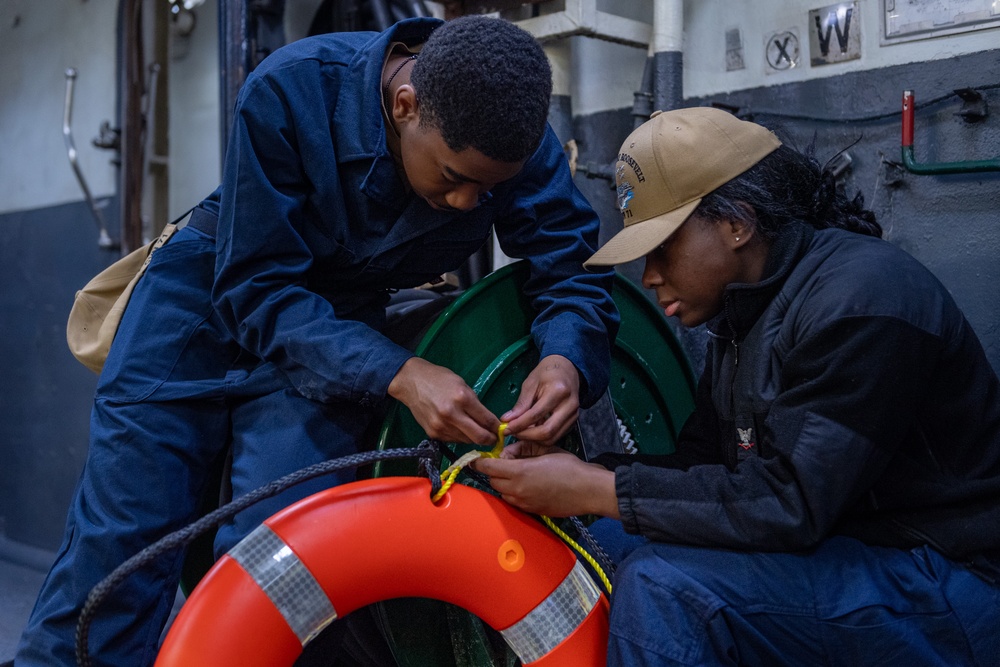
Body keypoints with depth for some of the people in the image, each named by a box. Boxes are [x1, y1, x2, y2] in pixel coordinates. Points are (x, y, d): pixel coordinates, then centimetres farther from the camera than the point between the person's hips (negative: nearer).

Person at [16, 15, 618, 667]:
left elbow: (575, 268, -14)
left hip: (341, 319, 2)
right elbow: (255, 289, -27)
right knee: (117, 538, -6)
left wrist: (565, 360, -38)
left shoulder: (520, 145, -21)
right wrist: (396, 373, -39)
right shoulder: (289, 91, -29)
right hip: (217, 280, -1)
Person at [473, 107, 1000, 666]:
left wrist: (593, 489, -24)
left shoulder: (858, 304, -23)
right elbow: (701, 458, 7)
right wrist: (581, 472, -9)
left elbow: (789, 503, -27)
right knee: (601, 539, 2)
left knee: (662, 582, -27)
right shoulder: (749, 308, 7)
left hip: (945, 587, -9)